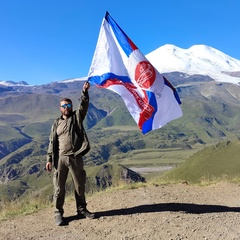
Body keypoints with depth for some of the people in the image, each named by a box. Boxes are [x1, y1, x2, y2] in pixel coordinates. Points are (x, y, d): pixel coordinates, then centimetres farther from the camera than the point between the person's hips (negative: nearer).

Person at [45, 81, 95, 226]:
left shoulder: (77, 117, 10)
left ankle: (82, 209, 26)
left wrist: (85, 91, -22)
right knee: (59, 187, 3)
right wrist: (49, 159, 2)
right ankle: (58, 213, 14)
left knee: (80, 185, 11)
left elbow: (84, 105, -7)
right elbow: (52, 142, 9)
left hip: (76, 157, 0)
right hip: (60, 158, 0)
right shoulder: (56, 123, 12)